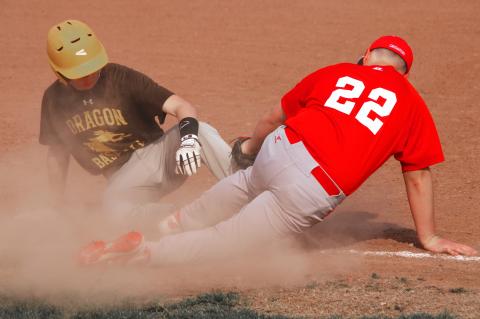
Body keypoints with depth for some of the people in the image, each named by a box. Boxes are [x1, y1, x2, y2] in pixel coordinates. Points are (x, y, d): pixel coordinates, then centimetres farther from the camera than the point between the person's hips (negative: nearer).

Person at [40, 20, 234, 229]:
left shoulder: (122, 78, -10)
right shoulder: (54, 100, 0)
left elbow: (181, 106, -20)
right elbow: (57, 155, 15)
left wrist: (188, 138, -42)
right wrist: (57, 208, 16)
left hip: (157, 154, -1)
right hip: (123, 177, 1)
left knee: (202, 132, -31)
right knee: (117, 210, -36)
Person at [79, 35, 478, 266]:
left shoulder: (336, 73, 23)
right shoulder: (412, 104, 15)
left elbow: (273, 118, 32)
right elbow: (418, 175, 18)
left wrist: (251, 147, 52)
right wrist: (428, 237, 27)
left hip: (278, 151, 4)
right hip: (315, 189, -4)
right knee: (223, 241, -6)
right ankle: (142, 253, -22)